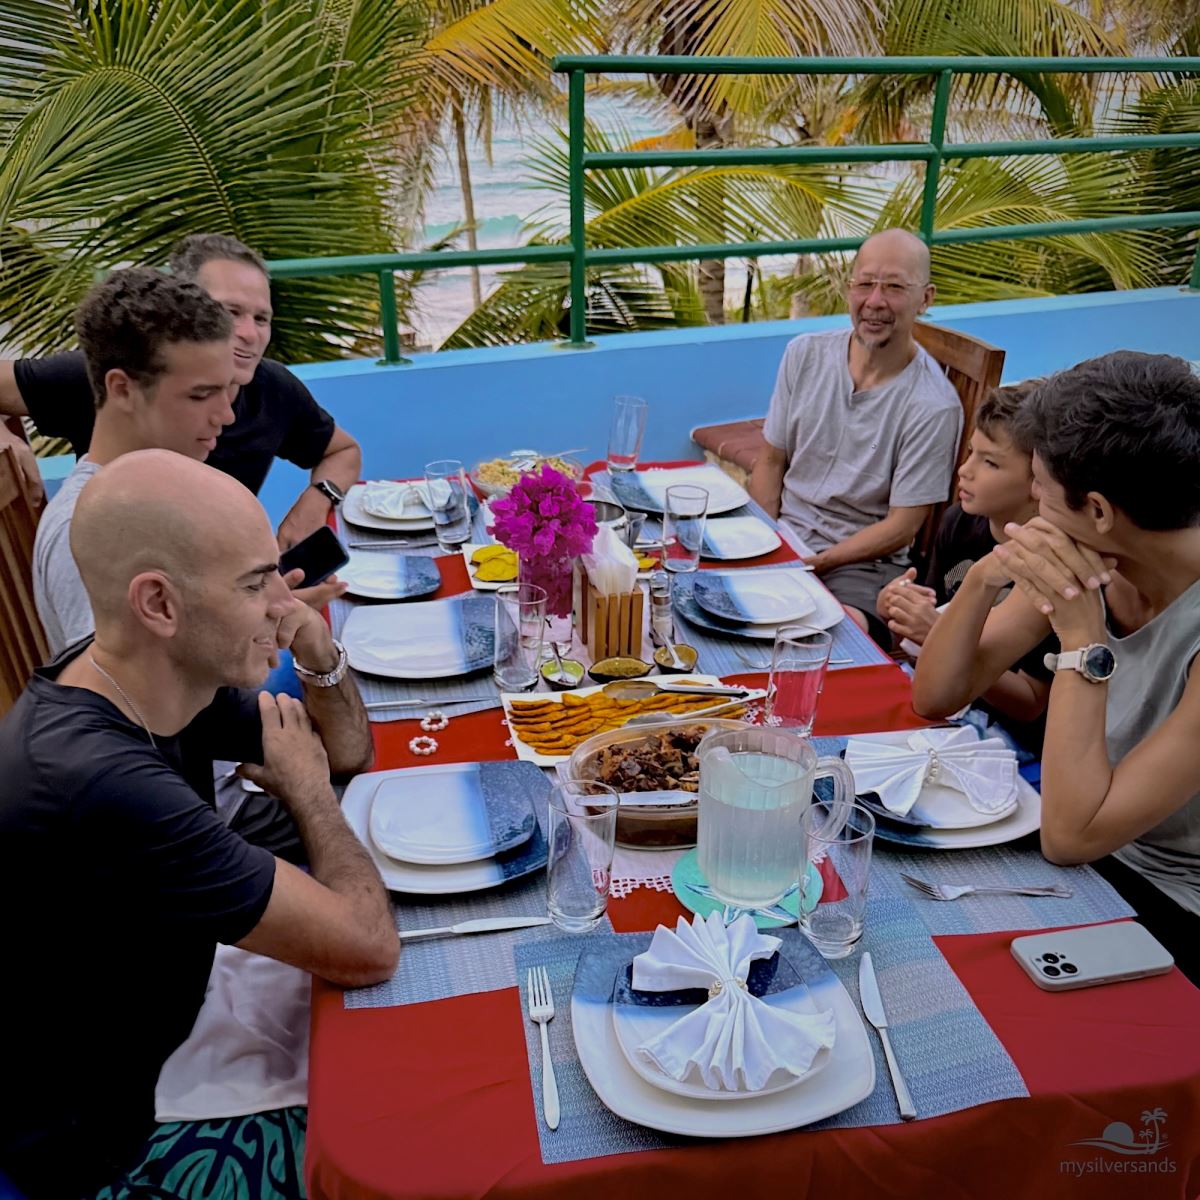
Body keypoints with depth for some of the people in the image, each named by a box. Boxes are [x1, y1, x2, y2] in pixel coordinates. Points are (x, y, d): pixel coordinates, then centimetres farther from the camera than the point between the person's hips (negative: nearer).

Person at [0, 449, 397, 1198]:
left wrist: (322, 656, -17)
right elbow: (369, 948, -31)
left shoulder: (161, 678, -11)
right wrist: (306, 787, -15)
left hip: (158, 1039, 7)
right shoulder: (103, 784, -38)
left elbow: (352, 752, 4)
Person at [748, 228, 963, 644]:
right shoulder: (804, 354, 3)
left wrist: (811, 563, -17)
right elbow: (771, 461, 9)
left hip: (865, 561, -4)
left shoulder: (934, 406, -12)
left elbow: (901, 528, -9)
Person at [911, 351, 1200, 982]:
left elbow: (1070, 833, -29)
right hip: (1092, 845, 6)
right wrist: (985, 577, -22)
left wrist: (1082, 637, -32)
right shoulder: (1091, 563, -10)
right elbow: (934, 697, -6)